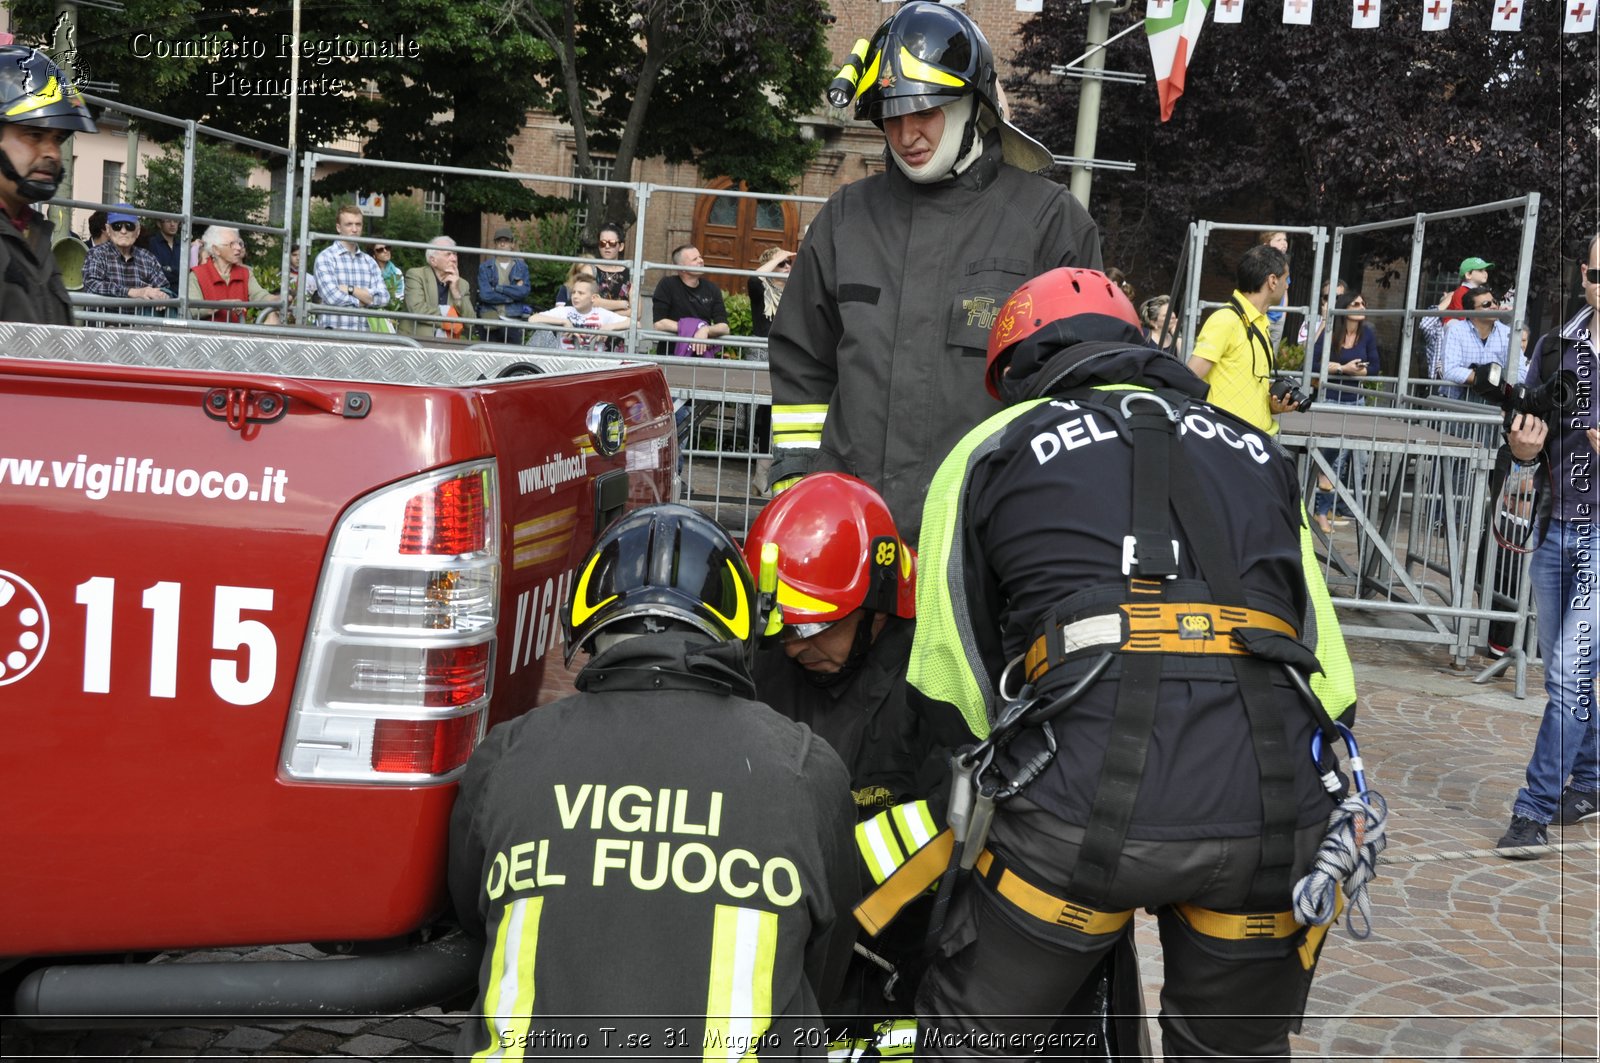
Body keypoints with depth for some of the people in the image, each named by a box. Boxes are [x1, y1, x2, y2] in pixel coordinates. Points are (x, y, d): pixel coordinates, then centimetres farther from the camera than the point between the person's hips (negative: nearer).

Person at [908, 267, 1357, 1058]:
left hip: (1089, 794, -4)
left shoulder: (991, 450, 17)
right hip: (1275, 797, 4)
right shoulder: (1255, 450, 28)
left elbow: (946, 687, 15)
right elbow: (1327, 671, 22)